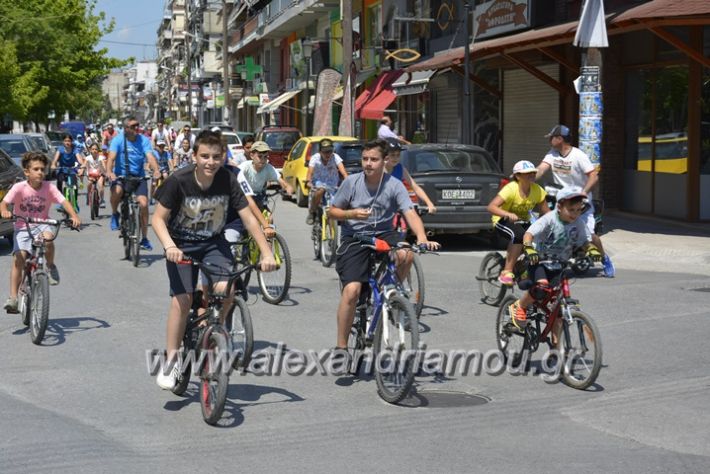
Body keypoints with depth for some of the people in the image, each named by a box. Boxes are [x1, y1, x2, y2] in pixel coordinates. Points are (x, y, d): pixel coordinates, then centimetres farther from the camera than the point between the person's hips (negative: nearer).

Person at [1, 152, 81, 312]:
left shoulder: (49, 187, -6)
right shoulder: (19, 187, -10)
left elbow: (64, 202, -13)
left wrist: (74, 216, -31)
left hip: (42, 225, 1)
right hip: (22, 227, -1)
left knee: (48, 238, -34)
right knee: (18, 258, -17)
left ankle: (51, 266, -4)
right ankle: (13, 297, -11)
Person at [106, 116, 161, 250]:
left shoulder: (144, 140, -2)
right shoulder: (118, 140, -7)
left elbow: (150, 156, -16)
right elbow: (111, 157, -20)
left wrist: (156, 170, -36)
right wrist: (110, 172, -39)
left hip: (138, 176, 2)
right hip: (120, 175, -2)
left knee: (143, 204, -13)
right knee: (117, 191, -35)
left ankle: (144, 238, 2)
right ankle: (115, 214, -2)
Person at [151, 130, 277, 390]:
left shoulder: (227, 181, -16)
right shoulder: (179, 180, -21)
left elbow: (248, 218, -12)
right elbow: (158, 219, -16)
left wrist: (267, 252, -19)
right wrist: (169, 246, -33)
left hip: (213, 243, 2)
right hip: (181, 244, -2)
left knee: (225, 289, -21)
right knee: (181, 298, -16)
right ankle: (171, 360, -3)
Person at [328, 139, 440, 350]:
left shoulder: (394, 185, -8)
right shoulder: (351, 182, -5)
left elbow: (410, 214, -18)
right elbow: (332, 212, 4)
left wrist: (422, 238, -37)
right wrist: (352, 214, -17)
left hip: (383, 234, 1)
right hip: (354, 238, -1)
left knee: (406, 255, -33)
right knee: (351, 290, -17)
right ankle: (341, 345, -2)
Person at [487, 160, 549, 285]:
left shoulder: (537, 190, -9)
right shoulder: (511, 189, -23)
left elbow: (546, 213, -6)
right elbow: (491, 207, -32)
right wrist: (508, 214, -48)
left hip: (523, 222, 5)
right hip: (503, 221, -5)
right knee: (519, 235, -37)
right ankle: (507, 272, -26)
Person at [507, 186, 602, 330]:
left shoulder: (579, 223, -8)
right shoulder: (549, 219, -21)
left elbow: (585, 241, -5)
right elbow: (529, 234, -28)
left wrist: (592, 249, -29)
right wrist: (529, 249, -47)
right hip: (539, 260, -5)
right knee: (542, 285, -30)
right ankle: (519, 307, -4)